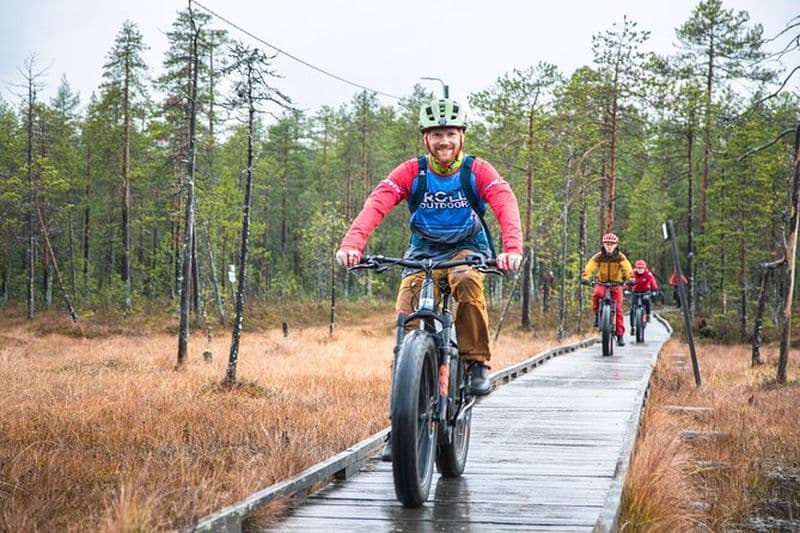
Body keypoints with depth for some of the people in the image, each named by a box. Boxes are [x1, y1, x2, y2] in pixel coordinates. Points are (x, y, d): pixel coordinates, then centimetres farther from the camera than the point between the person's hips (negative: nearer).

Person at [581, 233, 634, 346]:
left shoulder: (620, 257, -11)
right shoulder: (598, 257, -11)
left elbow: (627, 268, -27)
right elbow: (590, 267, -25)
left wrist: (630, 278, -47)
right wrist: (586, 277, -46)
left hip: (616, 284, 0)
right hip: (602, 283, 0)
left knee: (618, 309, -9)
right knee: (596, 294, -34)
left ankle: (620, 335, -2)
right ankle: (597, 315, -11)